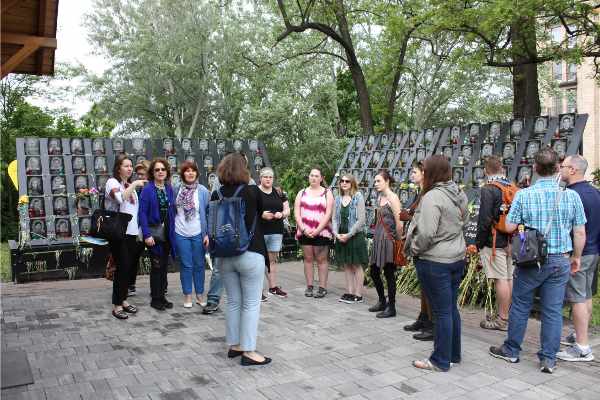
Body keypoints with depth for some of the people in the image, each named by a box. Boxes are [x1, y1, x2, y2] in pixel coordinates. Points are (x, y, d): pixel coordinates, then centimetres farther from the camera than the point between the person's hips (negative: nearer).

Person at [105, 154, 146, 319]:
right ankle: (116, 305, 0)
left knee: (129, 267, 9)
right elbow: (120, 198, -28)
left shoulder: (130, 185, 18)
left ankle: (123, 300, 21)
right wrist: (134, 185, -22)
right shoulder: (112, 182, -6)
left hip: (131, 232, 7)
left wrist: (138, 230, 18)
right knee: (122, 267, -8)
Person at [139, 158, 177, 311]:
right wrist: (147, 234, -19)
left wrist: (173, 231, 3)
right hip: (154, 232, -5)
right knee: (156, 266, 0)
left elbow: (172, 211, 9)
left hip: (167, 233, 5)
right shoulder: (147, 189, -9)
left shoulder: (169, 189, 7)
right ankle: (155, 298, 13)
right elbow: (142, 213, -13)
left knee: (164, 265, 12)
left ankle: (162, 296, 23)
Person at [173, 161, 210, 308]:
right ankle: (187, 296, 18)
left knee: (199, 265, 7)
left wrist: (207, 234, -6)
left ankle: (199, 295, 19)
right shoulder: (177, 190, 1)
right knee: (186, 265, 6)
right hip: (181, 234, 1)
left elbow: (208, 213, -3)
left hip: (198, 234, -1)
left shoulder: (203, 191, -5)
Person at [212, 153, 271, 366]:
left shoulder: (216, 195, -2)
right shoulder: (253, 191, -11)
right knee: (251, 303, 4)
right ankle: (248, 351, 6)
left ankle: (234, 345, 25)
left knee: (233, 302, 16)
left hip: (224, 255, 5)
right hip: (250, 254, -4)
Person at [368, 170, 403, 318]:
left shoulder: (393, 198, -13)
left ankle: (391, 307, 12)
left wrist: (398, 240, -12)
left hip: (389, 239, -9)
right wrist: (376, 236, 12)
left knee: (389, 273, 0)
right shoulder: (379, 197, 13)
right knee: (374, 271, 13)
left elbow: (399, 223, -16)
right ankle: (382, 301, 30)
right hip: (378, 238, 9)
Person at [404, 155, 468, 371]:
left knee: (441, 311, 1)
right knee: (451, 308, 18)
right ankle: (454, 354, 31)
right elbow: (464, 218, 20)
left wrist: (413, 250, -8)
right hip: (457, 258, 8)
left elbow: (426, 234, -25)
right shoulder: (458, 193, 5)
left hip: (435, 261, -8)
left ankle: (440, 361, 14)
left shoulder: (432, 197, -21)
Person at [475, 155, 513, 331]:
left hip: (494, 242, -8)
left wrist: (479, 242, -9)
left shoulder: (488, 189, -14)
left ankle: (502, 319, 4)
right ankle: (507, 315, 24)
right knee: (509, 278, 13)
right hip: (510, 241, 8)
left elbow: (485, 219, -18)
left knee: (500, 279, -3)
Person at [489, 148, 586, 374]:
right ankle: (549, 359, 17)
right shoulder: (571, 196, -5)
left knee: (520, 306, 11)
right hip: (560, 261, 2)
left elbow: (509, 227, -8)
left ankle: (511, 350, 24)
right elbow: (580, 232, 0)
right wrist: (576, 257, 14)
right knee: (553, 310, 10)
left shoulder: (524, 195, -11)